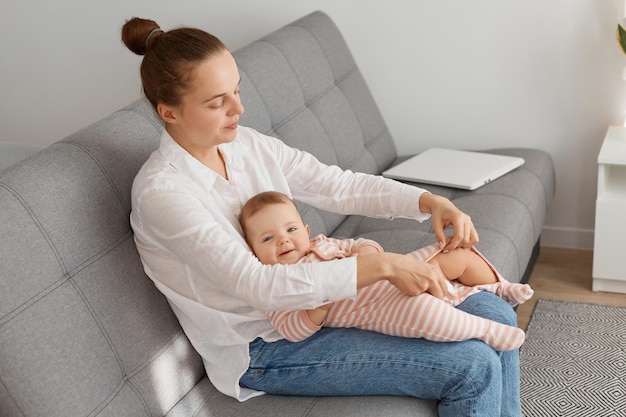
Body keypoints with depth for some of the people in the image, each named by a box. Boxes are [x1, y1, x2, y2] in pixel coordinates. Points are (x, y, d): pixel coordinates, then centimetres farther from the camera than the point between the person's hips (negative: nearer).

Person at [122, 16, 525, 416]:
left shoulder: (246, 144, 1)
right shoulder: (160, 192, -22)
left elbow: (337, 184, 3)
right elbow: (257, 286, -29)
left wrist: (430, 201, -14)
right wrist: (382, 265, -33)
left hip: (316, 296, 8)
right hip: (262, 348, -7)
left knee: (495, 314, 0)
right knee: (472, 367, -16)